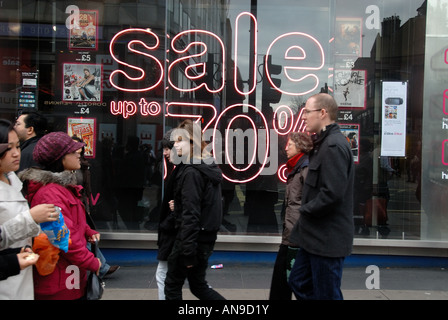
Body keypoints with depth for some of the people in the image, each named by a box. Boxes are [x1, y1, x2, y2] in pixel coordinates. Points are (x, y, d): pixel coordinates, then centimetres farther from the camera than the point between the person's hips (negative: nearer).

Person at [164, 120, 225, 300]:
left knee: (172, 285, 9)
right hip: (207, 236, 9)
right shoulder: (209, 167, 9)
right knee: (198, 285, 21)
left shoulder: (191, 172, -19)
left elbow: (190, 215, -23)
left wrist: (188, 253, -21)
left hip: (193, 238, -9)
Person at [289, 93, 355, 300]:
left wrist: (305, 210, -12)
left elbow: (332, 194, -27)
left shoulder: (334, 146, -20)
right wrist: (307, 210, 6)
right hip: (316, 236, 10)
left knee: (326, 295, 3)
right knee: (298, 283, 19)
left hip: (327, 239, -10)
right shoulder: (324, 143, 13)